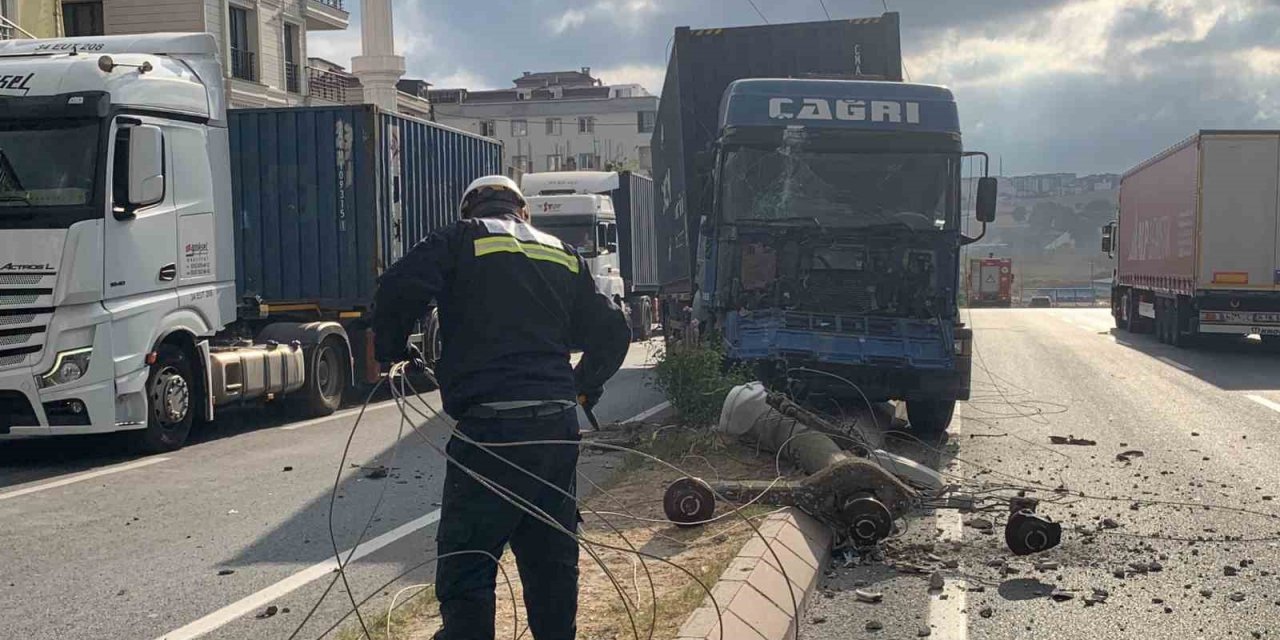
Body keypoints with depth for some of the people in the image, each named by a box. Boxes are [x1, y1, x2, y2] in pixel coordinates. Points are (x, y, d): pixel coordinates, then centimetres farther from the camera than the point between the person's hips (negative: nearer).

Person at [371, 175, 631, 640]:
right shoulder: (564, 255, 19)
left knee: (465, 569, -2)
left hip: (490, 427, -5)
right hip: (557, 427, 6)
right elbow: (613, 333, 17)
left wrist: (390, 350, 4)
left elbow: (399, 288, -13)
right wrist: (581, 388, 30)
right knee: (553, 562, 15)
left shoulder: (461, 241, 4)